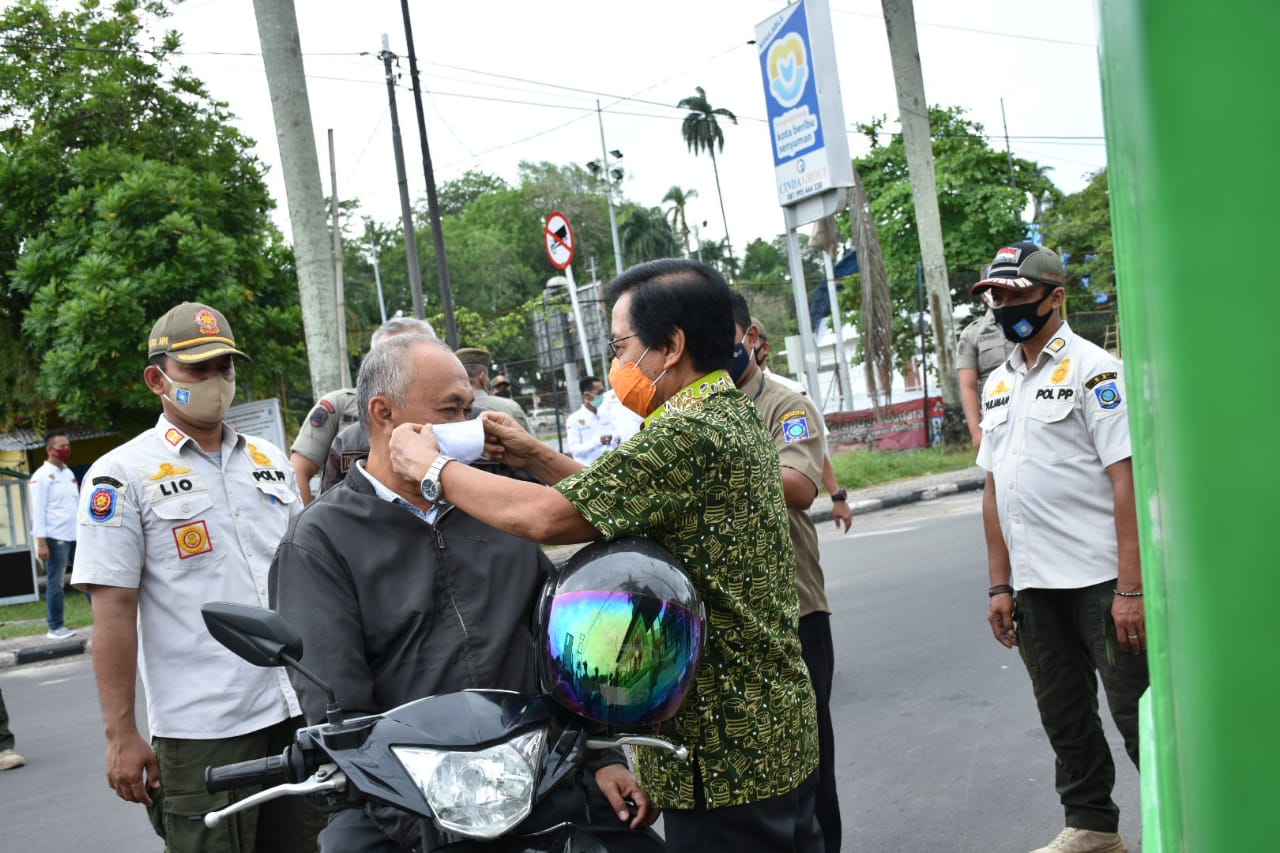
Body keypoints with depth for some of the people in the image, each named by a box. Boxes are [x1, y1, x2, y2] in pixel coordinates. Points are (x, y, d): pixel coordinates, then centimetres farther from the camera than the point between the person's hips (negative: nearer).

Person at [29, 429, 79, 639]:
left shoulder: (69, 472, 15)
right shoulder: (42, 476, -6)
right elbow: (38, 511, -10)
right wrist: (41, 542, -15)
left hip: (76, 535, 7)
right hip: (55, 537, -7)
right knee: (55, 583, 1)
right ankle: (55, 627, 8)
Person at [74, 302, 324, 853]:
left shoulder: (269, 461, 14)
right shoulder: (123, 474, -3)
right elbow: (113, 611, -7)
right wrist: (121, 735, -10)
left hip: (300, 712, 5)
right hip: (202, 731, -5)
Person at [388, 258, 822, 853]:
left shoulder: (689, 434, -22)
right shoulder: (734, 415, 10)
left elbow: (546, 518, -23)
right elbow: (617, 501, 17)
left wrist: (434, 469, -10)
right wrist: (537, 458, 11)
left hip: (724, 753, -10)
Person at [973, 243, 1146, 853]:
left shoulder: (1093, 369, -7)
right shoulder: (997, 385, 14)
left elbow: (1128, 481, -13)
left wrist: (1130, 589, -19)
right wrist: (1000, 586, 11)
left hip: (1099, 580, -6)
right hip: (1034, 587, 7)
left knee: (1137, 711, 0)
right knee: (1063, 716, 15)